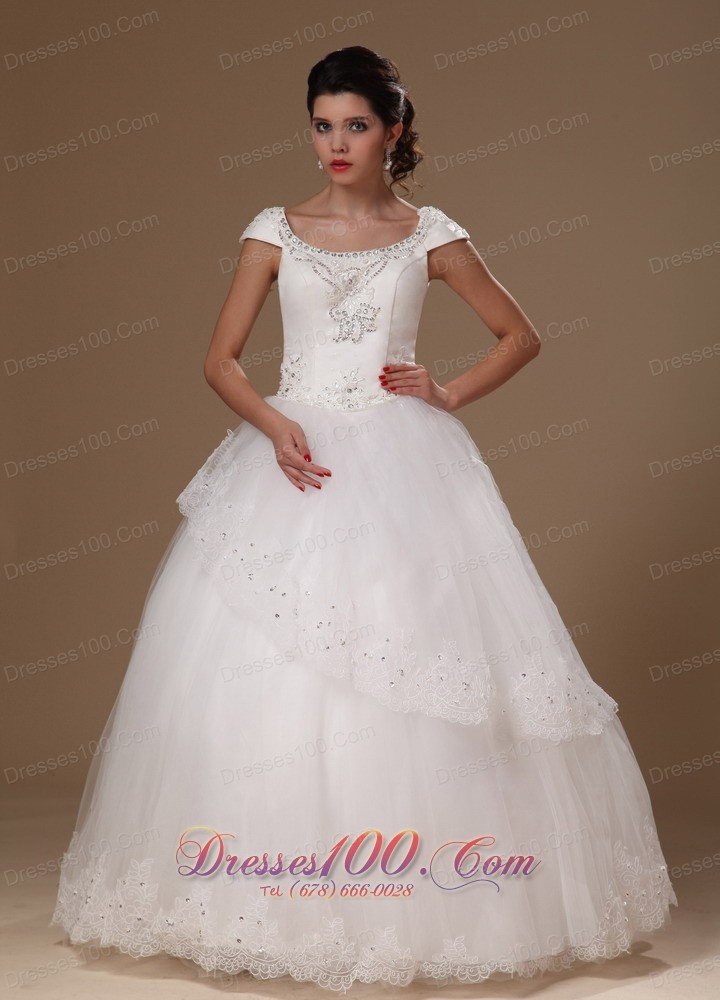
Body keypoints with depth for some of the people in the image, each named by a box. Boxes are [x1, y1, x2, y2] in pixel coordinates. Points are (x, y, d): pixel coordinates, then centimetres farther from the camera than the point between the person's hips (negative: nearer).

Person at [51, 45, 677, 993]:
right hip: (296, 454, 1)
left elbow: (521, 335, 13)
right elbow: (221, 359, 4)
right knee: (265, 671, -4)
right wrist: (274, 426, -13)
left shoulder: (430, 234, 6)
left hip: (404, 464, -1)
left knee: (413, 653, -5)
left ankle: (429, 898, 9)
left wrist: (450, 395, -1)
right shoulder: (276, 230, 8)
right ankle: (279, 891, 10)